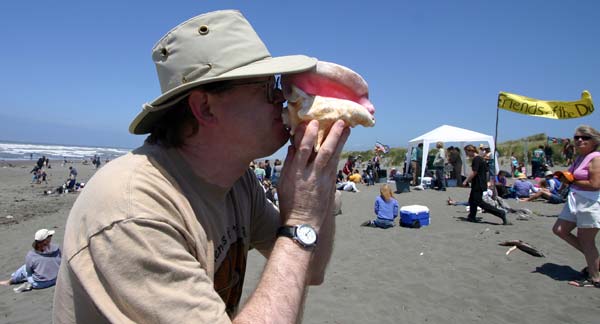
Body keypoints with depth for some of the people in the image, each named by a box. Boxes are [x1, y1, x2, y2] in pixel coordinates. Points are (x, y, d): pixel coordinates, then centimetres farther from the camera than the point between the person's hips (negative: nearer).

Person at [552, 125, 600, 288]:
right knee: (559, 230, 14)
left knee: (585, 241, 0)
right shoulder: (580, 158, 13)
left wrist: (572, 181, -14)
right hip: (575, 201, 10)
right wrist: (565, 178, 1)